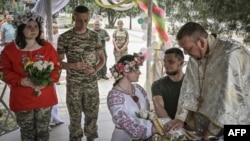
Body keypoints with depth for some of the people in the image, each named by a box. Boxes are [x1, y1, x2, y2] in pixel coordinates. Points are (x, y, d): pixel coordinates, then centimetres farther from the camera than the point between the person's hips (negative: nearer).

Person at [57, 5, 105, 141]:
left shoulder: (94, 36, 1)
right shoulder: (64, 37, -6)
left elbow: (102, 59, 7)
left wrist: (94, 69, -13)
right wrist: (72, 66, -20)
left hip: (92, 83, 2)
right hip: (73, 84, -2)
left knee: (92, 115, 11)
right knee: (75, 117, 9)